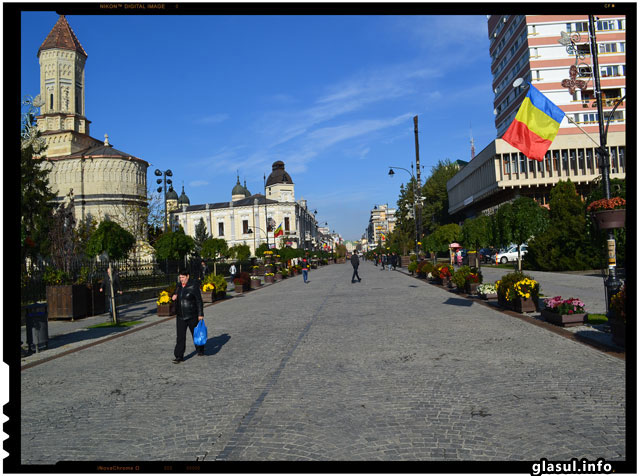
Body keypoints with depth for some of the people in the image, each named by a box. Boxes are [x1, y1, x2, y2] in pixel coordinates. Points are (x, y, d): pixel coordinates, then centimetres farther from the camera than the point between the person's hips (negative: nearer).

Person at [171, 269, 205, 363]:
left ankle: (200, 350, 34)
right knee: (180, 336, -3)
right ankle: (179, 356, -2)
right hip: (180, 316, 5)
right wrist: (173, 297, -6)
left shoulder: (193, 286, -12)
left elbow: (199, 300, -12)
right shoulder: (179, 286, 5)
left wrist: (201, 314, -15)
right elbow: (176, 298, 19)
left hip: (192, 315, -4)